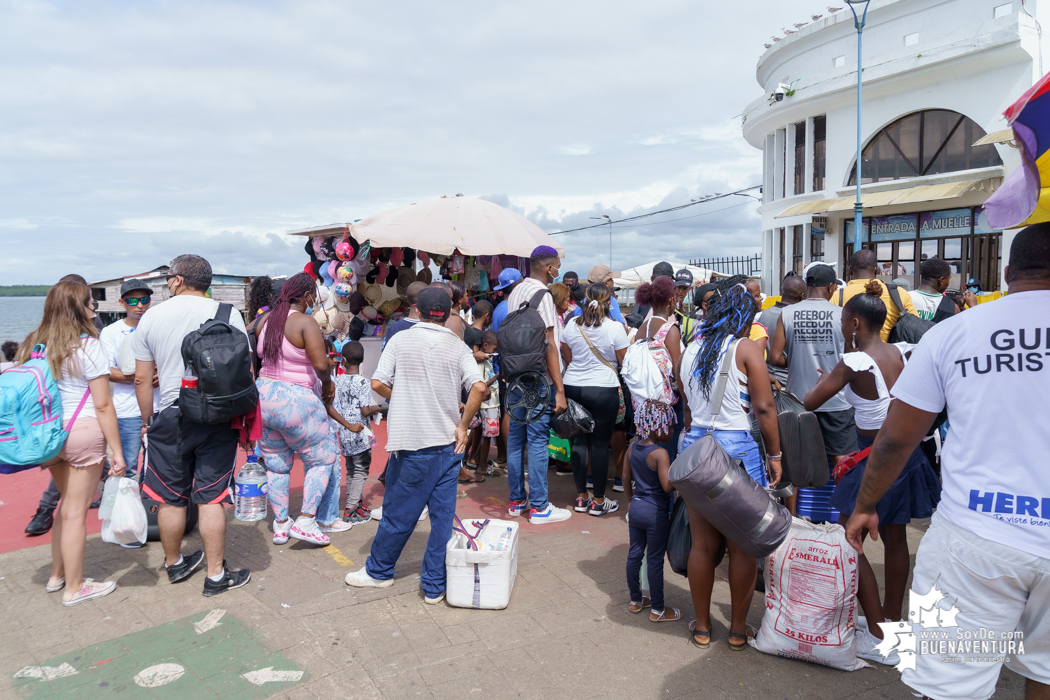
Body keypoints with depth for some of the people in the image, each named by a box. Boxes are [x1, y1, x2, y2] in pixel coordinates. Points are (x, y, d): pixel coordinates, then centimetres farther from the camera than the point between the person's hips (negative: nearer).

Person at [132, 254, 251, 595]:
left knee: (171, 498, 14)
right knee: (211, 498, 5)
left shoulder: (151, 318, 1)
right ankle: (216, 575, 12)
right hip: (217, 419, -1)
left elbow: (142, 380, 4)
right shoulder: (228, 314, -3)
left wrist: (147, 421, 16)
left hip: (169, 418, 1)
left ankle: (175, 564, 33)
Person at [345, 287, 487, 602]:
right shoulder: (458, 347, 1)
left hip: (411, 444, -2)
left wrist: (402, 399, 12)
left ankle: (378, 570, 30)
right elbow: (479, 387, -12)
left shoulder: (401, 340, -2)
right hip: (448, 443, 2)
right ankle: (435, 585, 14)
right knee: (443, 516, 8)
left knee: (399, 513, 12)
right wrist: (463, 425, -3)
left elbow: (377, 384, -6)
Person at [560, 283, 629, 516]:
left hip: (573, 388, 4)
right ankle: (598, 500, 11)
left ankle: (581, 497, 18)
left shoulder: (572, 325, 3)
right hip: (603, 390, -4)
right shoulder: (615, 328, -9)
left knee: (579, 440, 10)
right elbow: (625, 363, -3)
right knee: (600, 443, 3)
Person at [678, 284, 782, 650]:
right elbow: (764, 407, -10)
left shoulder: (690, 349, 9)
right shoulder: (746, 348, -7)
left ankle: (702, 627, 25)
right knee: (743, 547, 10)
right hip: (739, 448, -5)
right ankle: (738, 629, 22)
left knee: (702, 544, 12)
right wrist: (774, 455, -1)